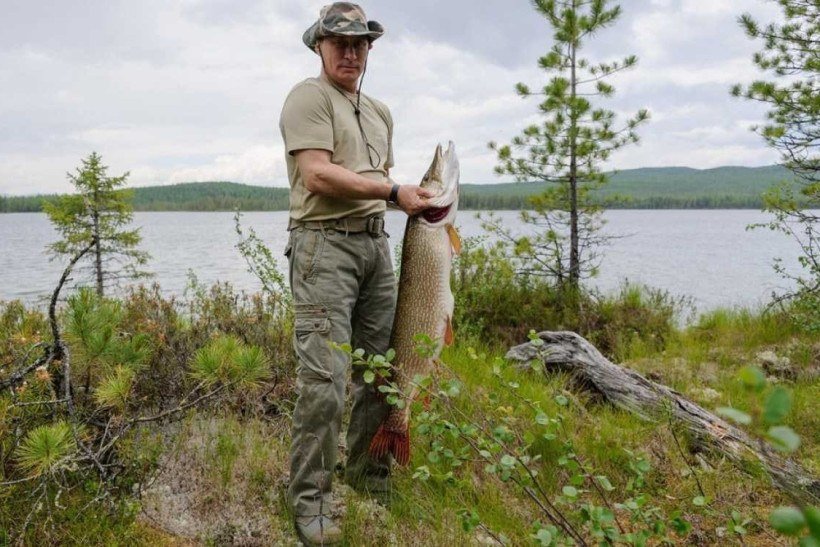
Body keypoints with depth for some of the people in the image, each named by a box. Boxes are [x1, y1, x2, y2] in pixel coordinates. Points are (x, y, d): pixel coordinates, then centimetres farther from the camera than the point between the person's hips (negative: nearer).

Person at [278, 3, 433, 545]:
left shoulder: (380, 111, 23)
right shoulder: (308, 97, -2)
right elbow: (317, 175, -15)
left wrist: (421, 201, 11)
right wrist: (394, 191, -13)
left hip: (376, 242, 8)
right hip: (324, 242, -8)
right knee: (325, 376, -12)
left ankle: (371, 476, 26)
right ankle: (311, 500, 1)